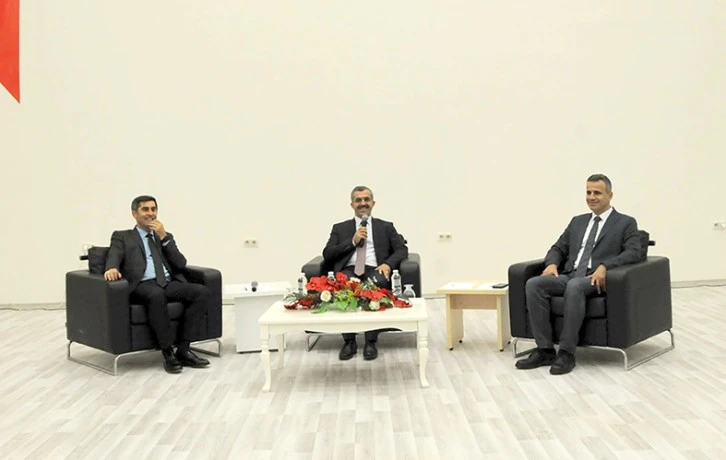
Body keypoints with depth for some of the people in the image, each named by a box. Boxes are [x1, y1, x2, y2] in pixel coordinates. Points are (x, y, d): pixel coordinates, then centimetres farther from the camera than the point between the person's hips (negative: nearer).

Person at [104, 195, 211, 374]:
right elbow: (113, 257, -3)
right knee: (157, 295, -40)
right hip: (143, 285, -4)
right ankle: (168, 352, -30)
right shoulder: (122, 237, 16)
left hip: (169, 283, 5)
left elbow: (181, 264, 11)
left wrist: (164, 237, 3)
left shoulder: (165, 237, 26)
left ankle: (183, 349, -20)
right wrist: (112, 268, -28)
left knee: (202, 291, -23)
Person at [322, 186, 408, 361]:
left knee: (377, 284, -39)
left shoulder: (386, 227, 22)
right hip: (349, 270, 0)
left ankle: (371, 341, -30)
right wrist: (353, 241, -1)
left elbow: (402, 250, 10)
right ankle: (349, 341, -26)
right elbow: (327, 255, 9)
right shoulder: (340, 228, 22)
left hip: (374, 270, 0)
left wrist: (388, 264, -11)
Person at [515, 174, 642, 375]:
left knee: (574, 286, -40)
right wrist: (552, 264, -3)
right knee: (533, 284, -24)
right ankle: (545, 350, -22)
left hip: (596, 278, -5)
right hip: (569, 275, 6)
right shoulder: (578, 221, 24)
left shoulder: (626, 223, 7)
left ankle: (567, 353, -33)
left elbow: (633, 253, -8)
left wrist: (605, 267, -24)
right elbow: (558, 248, 22)